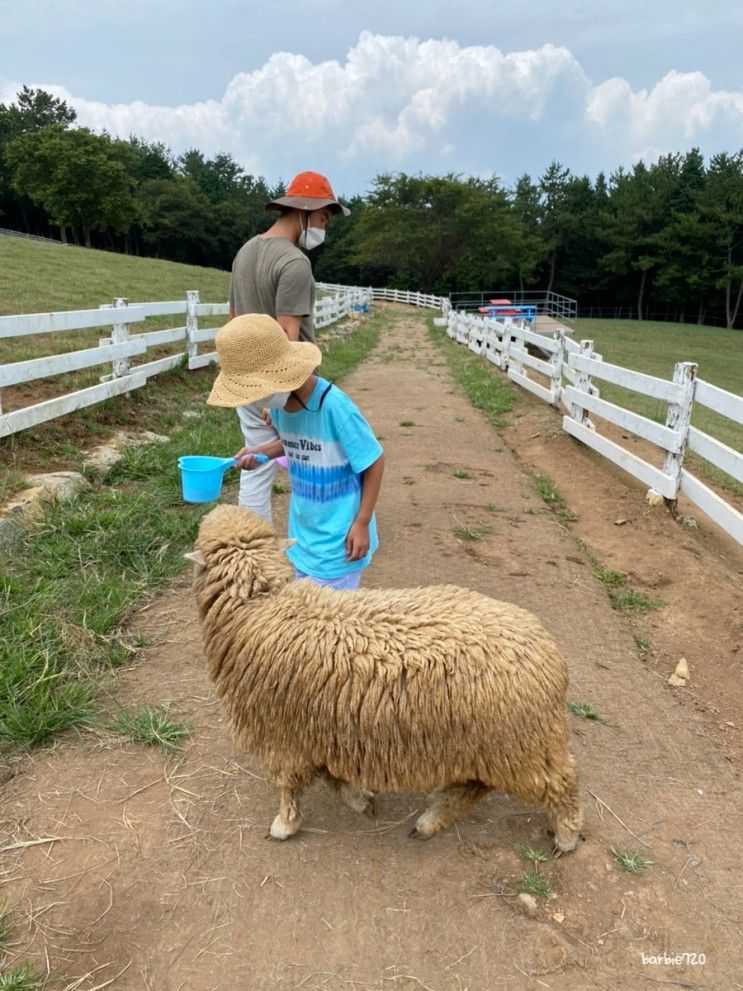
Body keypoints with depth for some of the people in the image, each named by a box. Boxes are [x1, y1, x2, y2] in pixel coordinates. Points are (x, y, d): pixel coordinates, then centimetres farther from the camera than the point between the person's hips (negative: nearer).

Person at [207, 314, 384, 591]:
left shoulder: (334, 407, -27)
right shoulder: (280, 403, -6)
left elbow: (374, 462, -17)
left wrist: (362, 523, -16)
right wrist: (260, 451, -3)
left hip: (337, 537, -7)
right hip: (302, 532, 7)